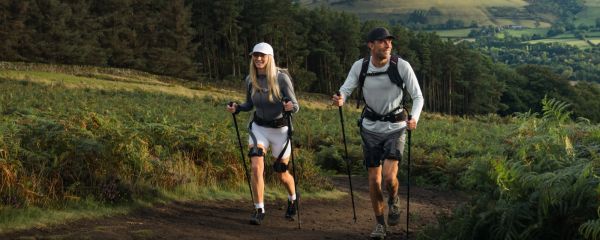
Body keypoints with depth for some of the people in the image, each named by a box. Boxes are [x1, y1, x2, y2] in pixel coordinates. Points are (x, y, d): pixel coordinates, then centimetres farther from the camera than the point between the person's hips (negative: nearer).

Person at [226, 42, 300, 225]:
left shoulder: (281, 78, -18)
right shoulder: (250, 80, -5)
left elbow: (296, 106, -16)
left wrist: (290, 107, -39)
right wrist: (237, 108, -8)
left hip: (280, 129, -2)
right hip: (259, 127, 3)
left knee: (282, 174, 11)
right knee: (256, 166, -18)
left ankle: (293, 199, 42)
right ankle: (259, 210, -9)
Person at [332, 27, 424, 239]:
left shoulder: (402, 66, -17)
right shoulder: (360, 66, -11)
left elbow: (418, 97, -12)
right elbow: (345, 90, -13)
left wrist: (414, 118, -31)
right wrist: (339, 100, -38)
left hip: (395, 127, -2)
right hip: (371, 127, 2)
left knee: (389, 176, -17)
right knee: (374, 179, 3)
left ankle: (393, 200, 18)